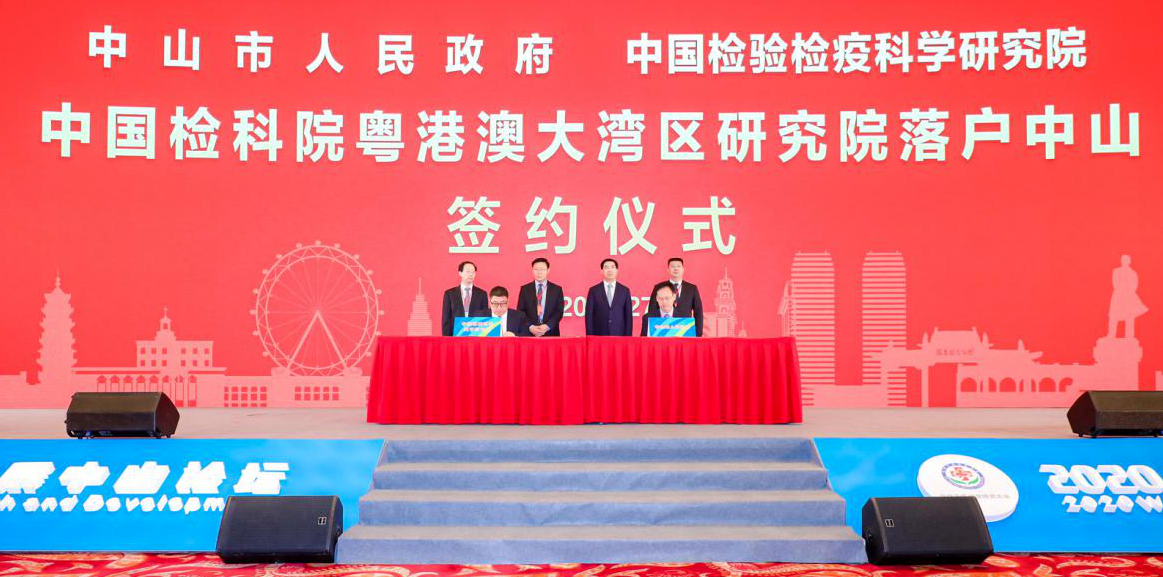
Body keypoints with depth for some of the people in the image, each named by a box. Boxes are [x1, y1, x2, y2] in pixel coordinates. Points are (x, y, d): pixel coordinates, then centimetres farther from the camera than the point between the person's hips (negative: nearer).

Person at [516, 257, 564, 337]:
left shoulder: (557, 289, 7)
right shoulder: (525, 289, 8)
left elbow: (559, 311, 1)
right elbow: (521, 311, 3)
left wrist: (547, 326, -13)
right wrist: (530, 327, -12)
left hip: (551, 334, 0)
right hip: (529, 334, 0)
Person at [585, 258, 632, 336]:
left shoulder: (625, 291, 8)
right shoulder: (594, 290, 5)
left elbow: (629, 315, 7)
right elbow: (589, 316, 3)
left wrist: (628, 337, 0)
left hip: (619, 336, 1)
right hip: (599, 336, -1)